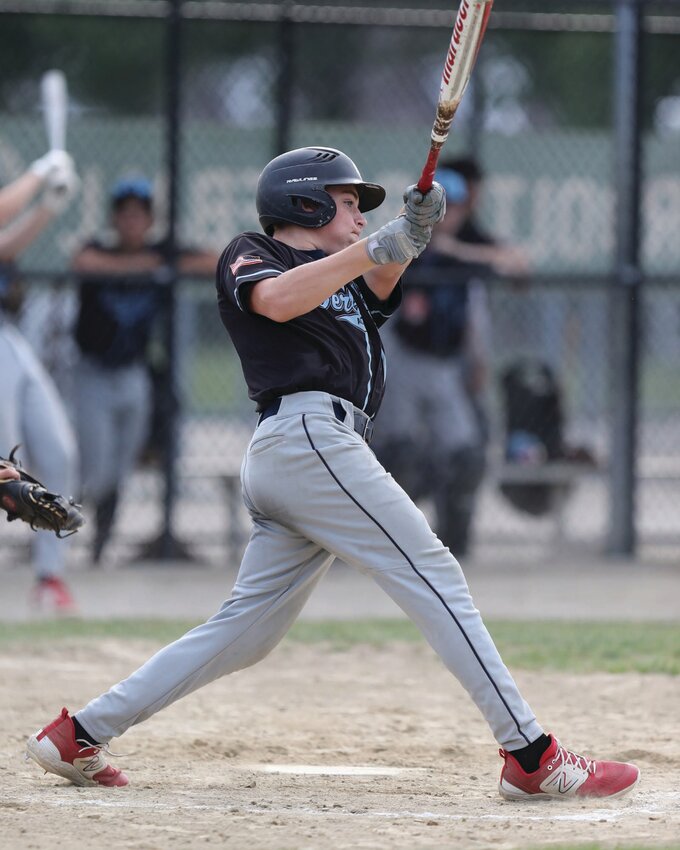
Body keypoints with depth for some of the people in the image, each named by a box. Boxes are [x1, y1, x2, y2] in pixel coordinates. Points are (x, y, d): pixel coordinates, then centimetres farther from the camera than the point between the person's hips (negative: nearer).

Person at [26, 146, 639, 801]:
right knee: (436, 580, -11)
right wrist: (372, 247, -20)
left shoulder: (340, 274, 31)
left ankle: (80, 734, 9)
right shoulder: (249, 256, 6)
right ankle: (531, 756, -15)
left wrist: (410, 236, -8)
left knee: (248, 630, 8)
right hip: (310, 433, -10)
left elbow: (378, 286, 11)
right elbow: (277, 300, -16)